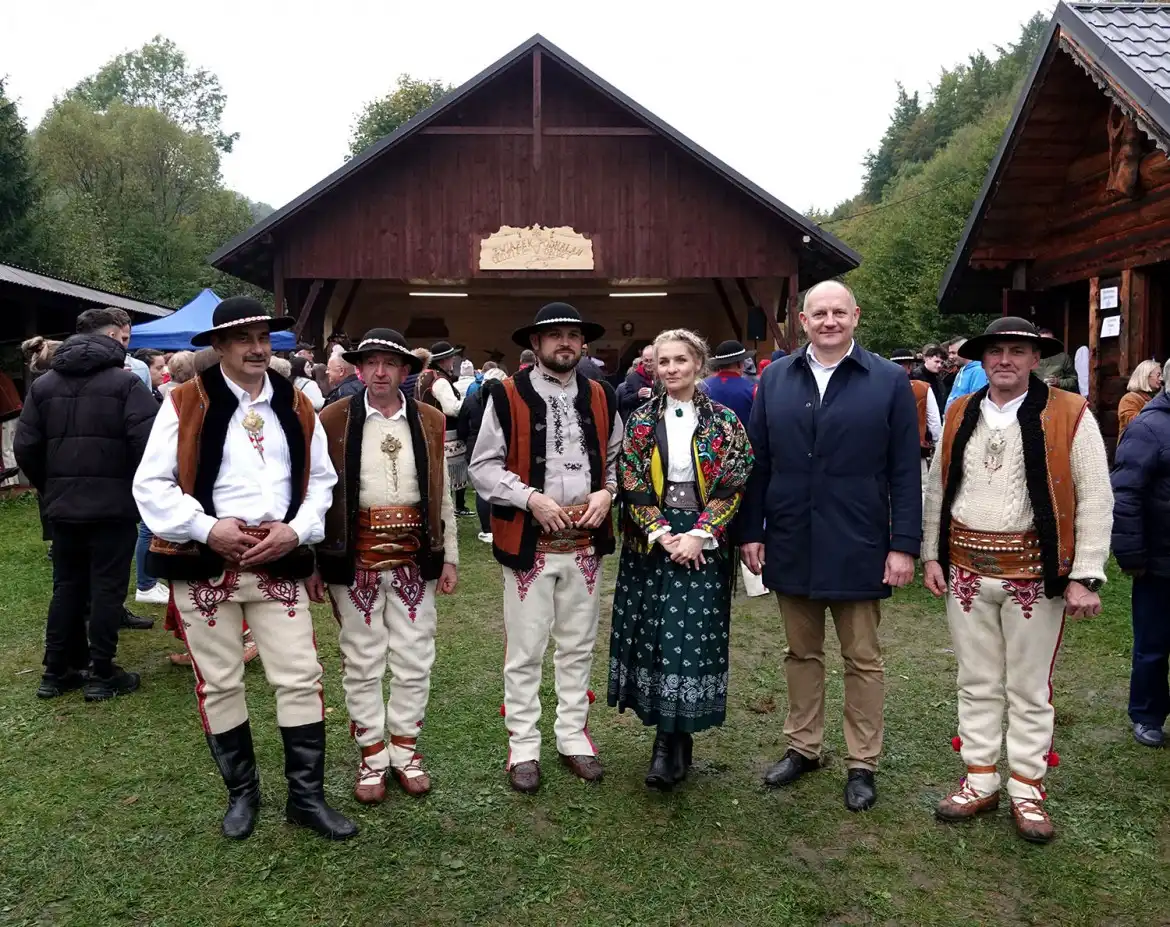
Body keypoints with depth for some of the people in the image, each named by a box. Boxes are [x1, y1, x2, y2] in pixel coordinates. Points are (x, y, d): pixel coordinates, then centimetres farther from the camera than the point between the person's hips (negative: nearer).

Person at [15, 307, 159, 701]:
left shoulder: (44, 383, 8)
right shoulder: (125, 382, -9)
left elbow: (25, 447, 4)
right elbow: (148, 443, -19)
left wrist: (50, 487, 16)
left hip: (62, 506, 5)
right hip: (113, 505, -5)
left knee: (67, 586, 16)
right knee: (107, 588, 2)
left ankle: (56, 671, 22)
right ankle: (102, 675, 8)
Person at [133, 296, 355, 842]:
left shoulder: (297, 407, 7)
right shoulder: (185, 404, -3)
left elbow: (320, 481, 10)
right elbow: (151, 483, -5)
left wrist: (296, 531, -8)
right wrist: (207, 528, -16)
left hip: (280, 563, 2)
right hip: (205, 563, -2)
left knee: (300, 678, 1)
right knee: (219, 683, 9)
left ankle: (306, 796, 16)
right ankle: (241, 792, 28)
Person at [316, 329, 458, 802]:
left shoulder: (431, 421, 5)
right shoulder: (332, 420, -2)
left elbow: (442, 494, 9)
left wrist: (450, 557, 7)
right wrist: (312, 562, -3)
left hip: (414, 554, 2)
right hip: (355, 555, -2)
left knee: (415, 659, 9)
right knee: (362, 661, 8)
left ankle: (405, 749, 25)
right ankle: (372, 755, 22)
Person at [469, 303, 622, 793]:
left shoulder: (601, 397, 8)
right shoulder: (506, 395, -5)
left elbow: (617, 457, 17)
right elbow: (483, 467, -5)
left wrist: (607, 492, -3)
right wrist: (532, 499, -16)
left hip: (585, 540, 4)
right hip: (529, 541, -4)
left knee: (578, 647, 14)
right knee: (525, 651, 4)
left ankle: (573, 737, 28)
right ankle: (523, 747, 17)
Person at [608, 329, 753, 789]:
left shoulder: (724, 422, 1)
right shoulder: (640, 422, 4)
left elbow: (732, 486, -3)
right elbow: (631, 485, -1)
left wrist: (699, 534, -14)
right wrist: (661, 534, -12)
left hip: (703, 546, -1)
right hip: (651, 545, 2)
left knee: (692, 638, -3)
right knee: (654, 638, 4)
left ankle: (670, 742, 9)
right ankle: (674, 739, 18)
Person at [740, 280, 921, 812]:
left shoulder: (889, 382, -3)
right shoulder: (775, 379, 5)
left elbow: (905, 471, -4)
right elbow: (757, 463, 6)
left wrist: (904, 544, -8)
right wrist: (751, 532, 2)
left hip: (857, 548, -2)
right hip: (790, 545, 3)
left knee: (862, 659, 10)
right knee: (801, 653, 16)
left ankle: (862, 764, 24)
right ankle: (803, 747, 32)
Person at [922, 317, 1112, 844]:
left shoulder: (1070, 415, -6)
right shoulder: (959, 415, 7)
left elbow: (1095, 500, -7)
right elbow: (937, 489, 12)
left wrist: (1085, 577, -12)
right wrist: (931, 555, 6)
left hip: (1035, 572, -3)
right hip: (967, 569, 4)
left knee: (1029, 688, 8)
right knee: (976, 682, 13)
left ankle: (1026, 791, 22)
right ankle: (980, 781, 26)